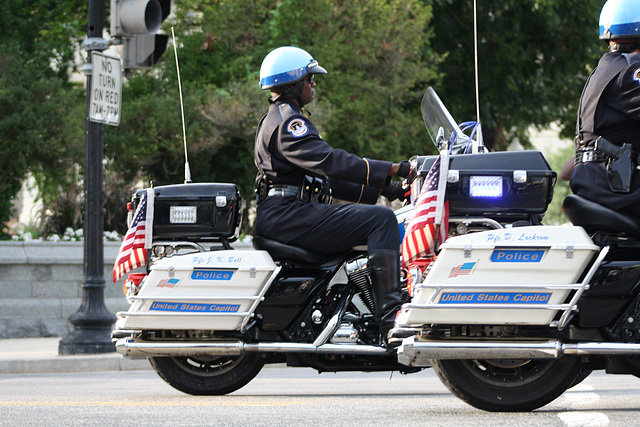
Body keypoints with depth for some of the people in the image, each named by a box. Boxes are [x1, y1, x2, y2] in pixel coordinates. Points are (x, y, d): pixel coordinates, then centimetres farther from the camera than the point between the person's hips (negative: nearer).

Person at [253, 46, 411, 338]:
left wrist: (380, 190, 15)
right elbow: (326, 161, -22)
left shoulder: (285, 118, 27)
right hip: (287, 213, -11)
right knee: (380, 220, -20)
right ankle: (391, 320, -30)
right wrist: (392, 169, -23)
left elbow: (326, 178, 25)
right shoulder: (286, 120, -8)